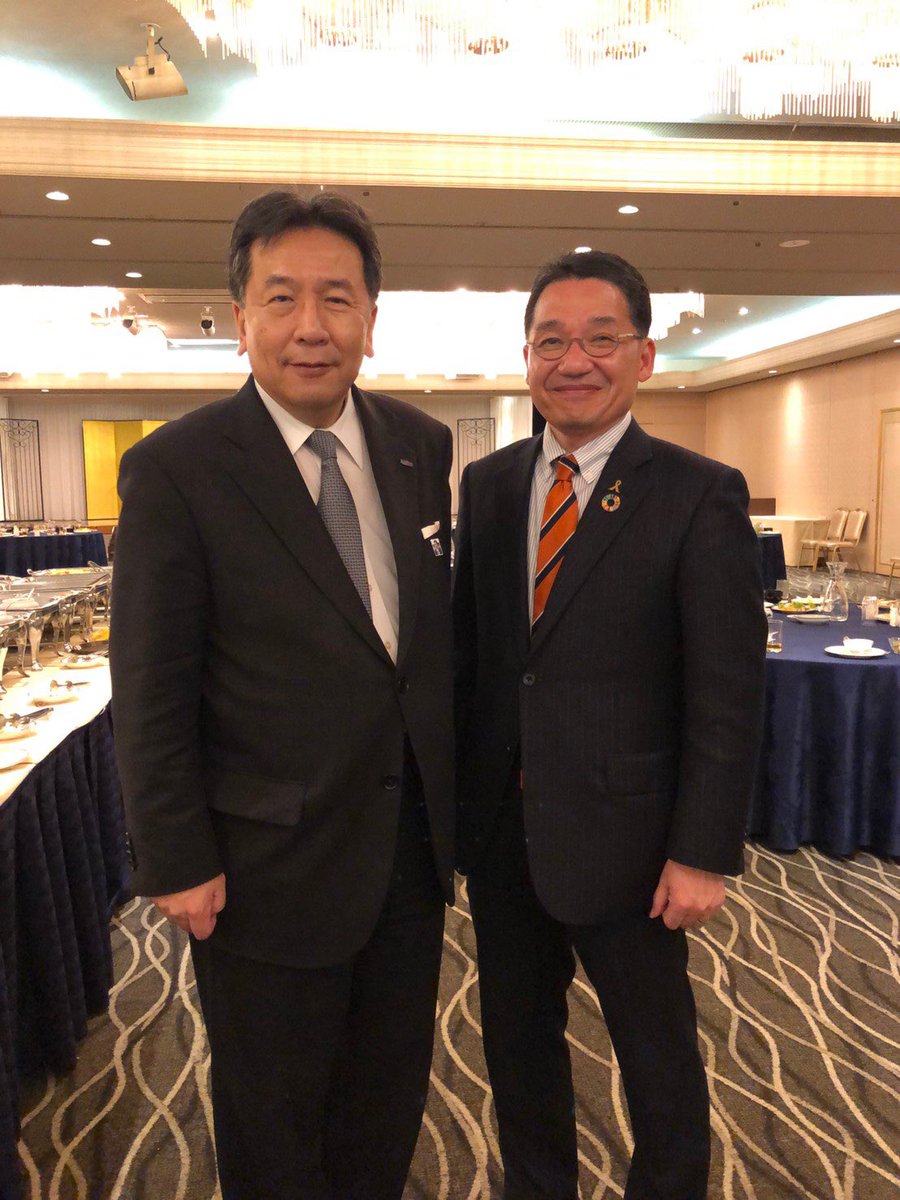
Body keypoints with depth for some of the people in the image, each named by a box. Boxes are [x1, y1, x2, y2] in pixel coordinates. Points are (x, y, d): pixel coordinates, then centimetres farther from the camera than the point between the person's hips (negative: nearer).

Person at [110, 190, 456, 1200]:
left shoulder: (420, 445, 1)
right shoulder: (174, 469, -15)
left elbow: (436, 618, 7)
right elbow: (151, 693, -12)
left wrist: (456, 786, 8)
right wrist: (177, 862, -10)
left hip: (413, 842, 5)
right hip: (273, 861, -4)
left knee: (390, 1094, 27)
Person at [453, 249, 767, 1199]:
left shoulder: (700, 496, -11)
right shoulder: (487, 484, 2)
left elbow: (727, 697, -12)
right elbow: (468, 642, 6)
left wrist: (701, 855, -12)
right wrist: (457, 791, 5)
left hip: (619, 833, -4)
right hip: (499, 828, 5)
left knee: (658, 1058, 18)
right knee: (516, 1040, 23)